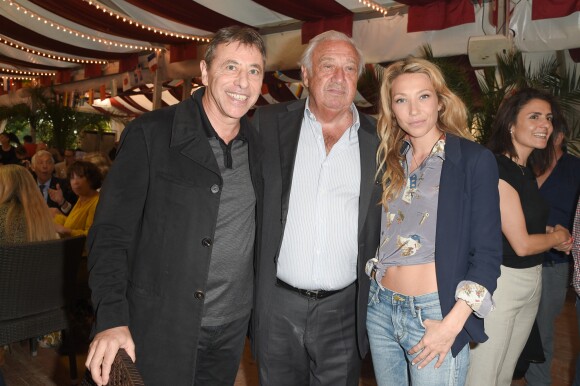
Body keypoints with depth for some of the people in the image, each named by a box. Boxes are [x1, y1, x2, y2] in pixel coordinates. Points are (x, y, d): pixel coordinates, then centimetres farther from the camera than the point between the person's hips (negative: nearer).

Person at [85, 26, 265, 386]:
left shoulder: (259, 144, 3)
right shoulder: (150, 134, -12)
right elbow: (111, 231, -13)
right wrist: (112, 318, -20)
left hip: (233, 328, 5)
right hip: (162, 328, -4)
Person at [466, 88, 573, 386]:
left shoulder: (526, 172, 9)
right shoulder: (496, 169, -18)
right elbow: (521, 244, -18)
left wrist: (551, 232, 3)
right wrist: (557, 237, 0)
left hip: (531, 281, 9)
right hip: (500, 280, -9)